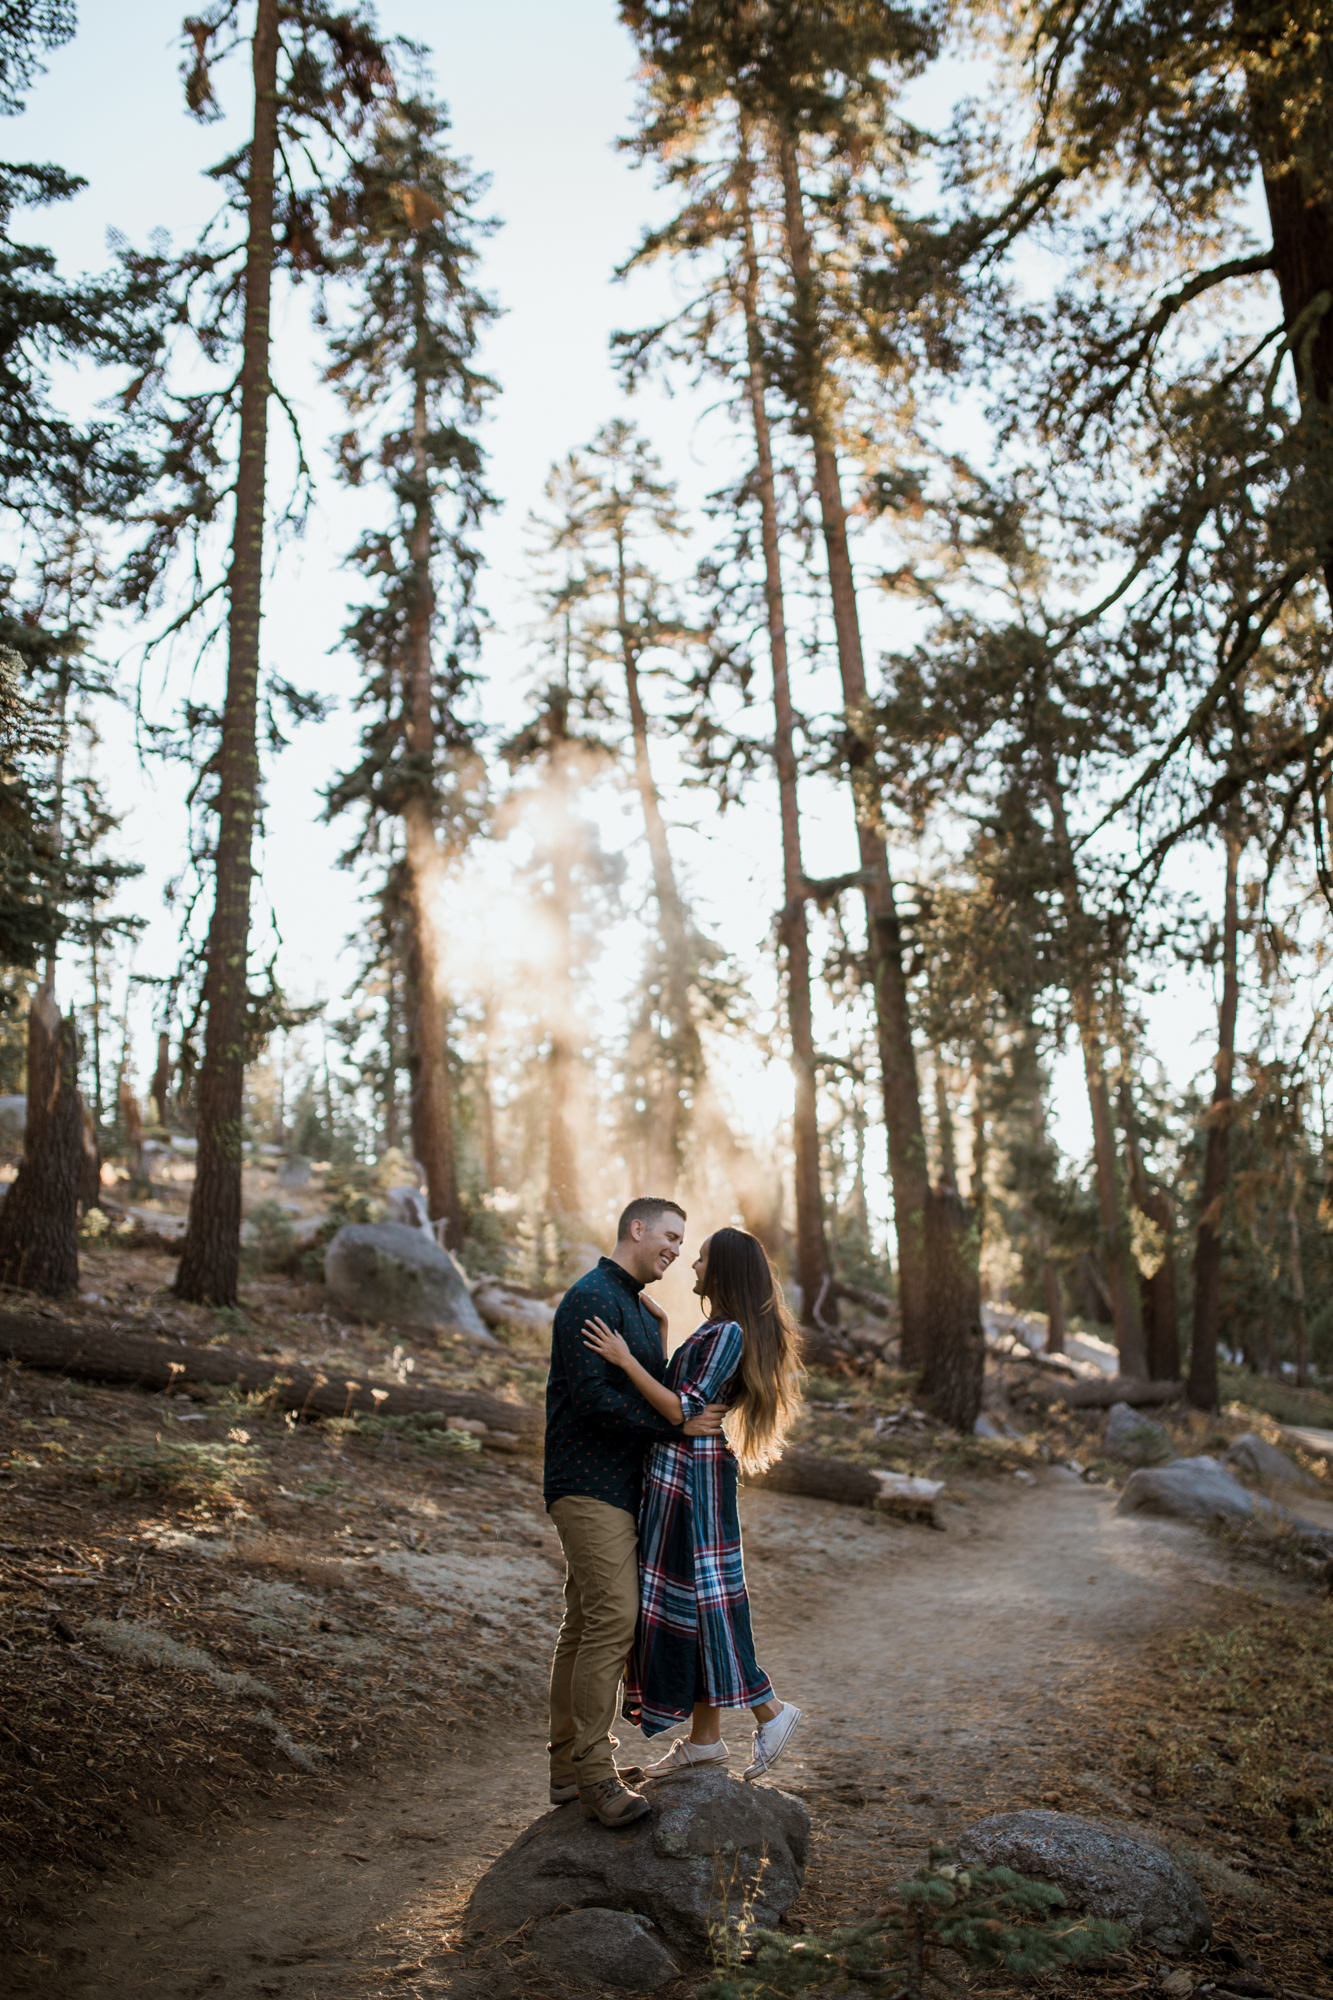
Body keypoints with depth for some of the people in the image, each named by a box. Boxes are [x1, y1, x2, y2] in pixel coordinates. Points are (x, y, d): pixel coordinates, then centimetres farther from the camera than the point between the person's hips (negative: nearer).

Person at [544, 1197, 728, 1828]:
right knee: (614, 1616, -15)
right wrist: (677, 1423, -20)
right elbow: (593, 1397, -22)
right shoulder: (591, 1299, -12)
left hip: (622, 1487, 10)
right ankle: (594, 1771, -10)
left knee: (586, 1623, 11)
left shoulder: (641, 1308, 20)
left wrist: (698, 1418, 9)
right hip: (589, 1485, -10)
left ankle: (568, 1767, 17)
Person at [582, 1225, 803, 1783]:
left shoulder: (728, 1333, -17)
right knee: (687, 1599, 12)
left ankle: (769, 1709, 9)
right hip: (678, 1471, 10)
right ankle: (704, 1737, 19)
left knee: (701, 1597, -3)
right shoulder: (718, 1329, 14)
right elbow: (678, 1392, 16)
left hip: (691, 1474, -10)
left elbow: (685, 1411, -20)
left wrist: (626, 1360, -21)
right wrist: (660, 1332, 18)